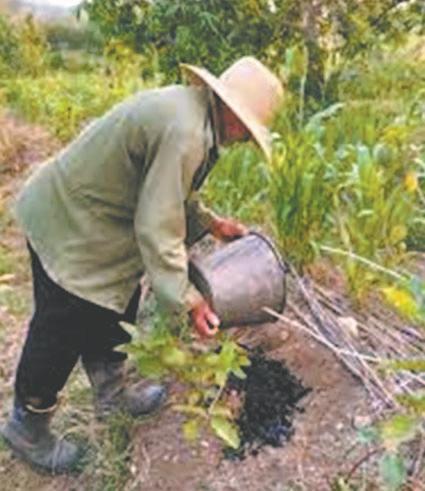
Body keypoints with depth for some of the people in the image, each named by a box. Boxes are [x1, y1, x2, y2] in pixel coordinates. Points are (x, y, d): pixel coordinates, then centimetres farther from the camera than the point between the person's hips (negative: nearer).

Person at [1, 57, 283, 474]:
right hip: (67, 228, -10)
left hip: (87, 212, 10)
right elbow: (157, 228, -27)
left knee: (116, 309, 21)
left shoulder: (188, 106, 3)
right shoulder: (183, 134, -29)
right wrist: (188, 301, -20)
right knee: (61, 332, 6)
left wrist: (211, 223, 16)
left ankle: (112, 393, 43)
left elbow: (169, 191, 17)